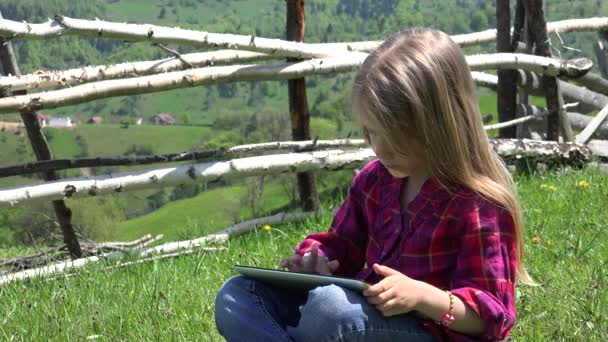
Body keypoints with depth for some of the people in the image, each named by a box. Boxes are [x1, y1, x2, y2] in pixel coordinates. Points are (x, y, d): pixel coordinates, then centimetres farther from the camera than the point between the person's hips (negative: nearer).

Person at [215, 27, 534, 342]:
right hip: (367, 315, 8)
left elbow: (491, 314, -14)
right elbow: (341, 246, 21)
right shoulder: (375, 178, 7)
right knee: (237, 296, -8)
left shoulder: (479, 204, -15)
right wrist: (315, 262, -3)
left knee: (328, 306, -38)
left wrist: (423, 296, -31)